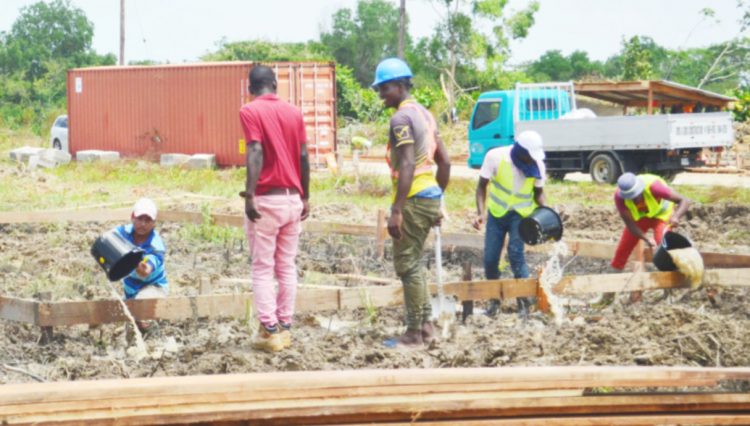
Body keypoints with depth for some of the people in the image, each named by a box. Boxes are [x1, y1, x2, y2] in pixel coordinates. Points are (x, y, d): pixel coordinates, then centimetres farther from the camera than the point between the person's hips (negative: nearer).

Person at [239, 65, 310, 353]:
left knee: (262, 268, 0)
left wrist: (250, 194, -23)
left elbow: (256, 152, -18)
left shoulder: (250, 112, -6)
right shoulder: (294, 112, 9)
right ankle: (285, 327, 13)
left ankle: (269, 331, -3)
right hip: (293, 198, 5)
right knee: (287, 267, 11)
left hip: (266, 199, -5)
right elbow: (303, 157, 8)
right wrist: (305, 197, 15)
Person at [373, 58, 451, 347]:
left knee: (407, 266, -2)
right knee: (413, 264, 18)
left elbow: (407, 166, -21)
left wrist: (396, 211, -23)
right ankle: (426, 326, 18)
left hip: (413, 200, -9)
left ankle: (415, 333, 1)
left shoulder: (402, 118, -13)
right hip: (431, 198, 9)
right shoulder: (424, 114, 16)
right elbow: (445, 163, 18)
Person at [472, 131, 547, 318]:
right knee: (490, 259, -1)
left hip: (521, 213, -1)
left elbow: (538, 192, -1)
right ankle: (494, 300, 22)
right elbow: (482, 186, -9)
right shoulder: (495, 157, -20)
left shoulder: (537, 164, -15)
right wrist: (481, 213, -21)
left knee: (516, 253, -19)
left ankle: (524, 302, -8)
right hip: (497, 212, 1)